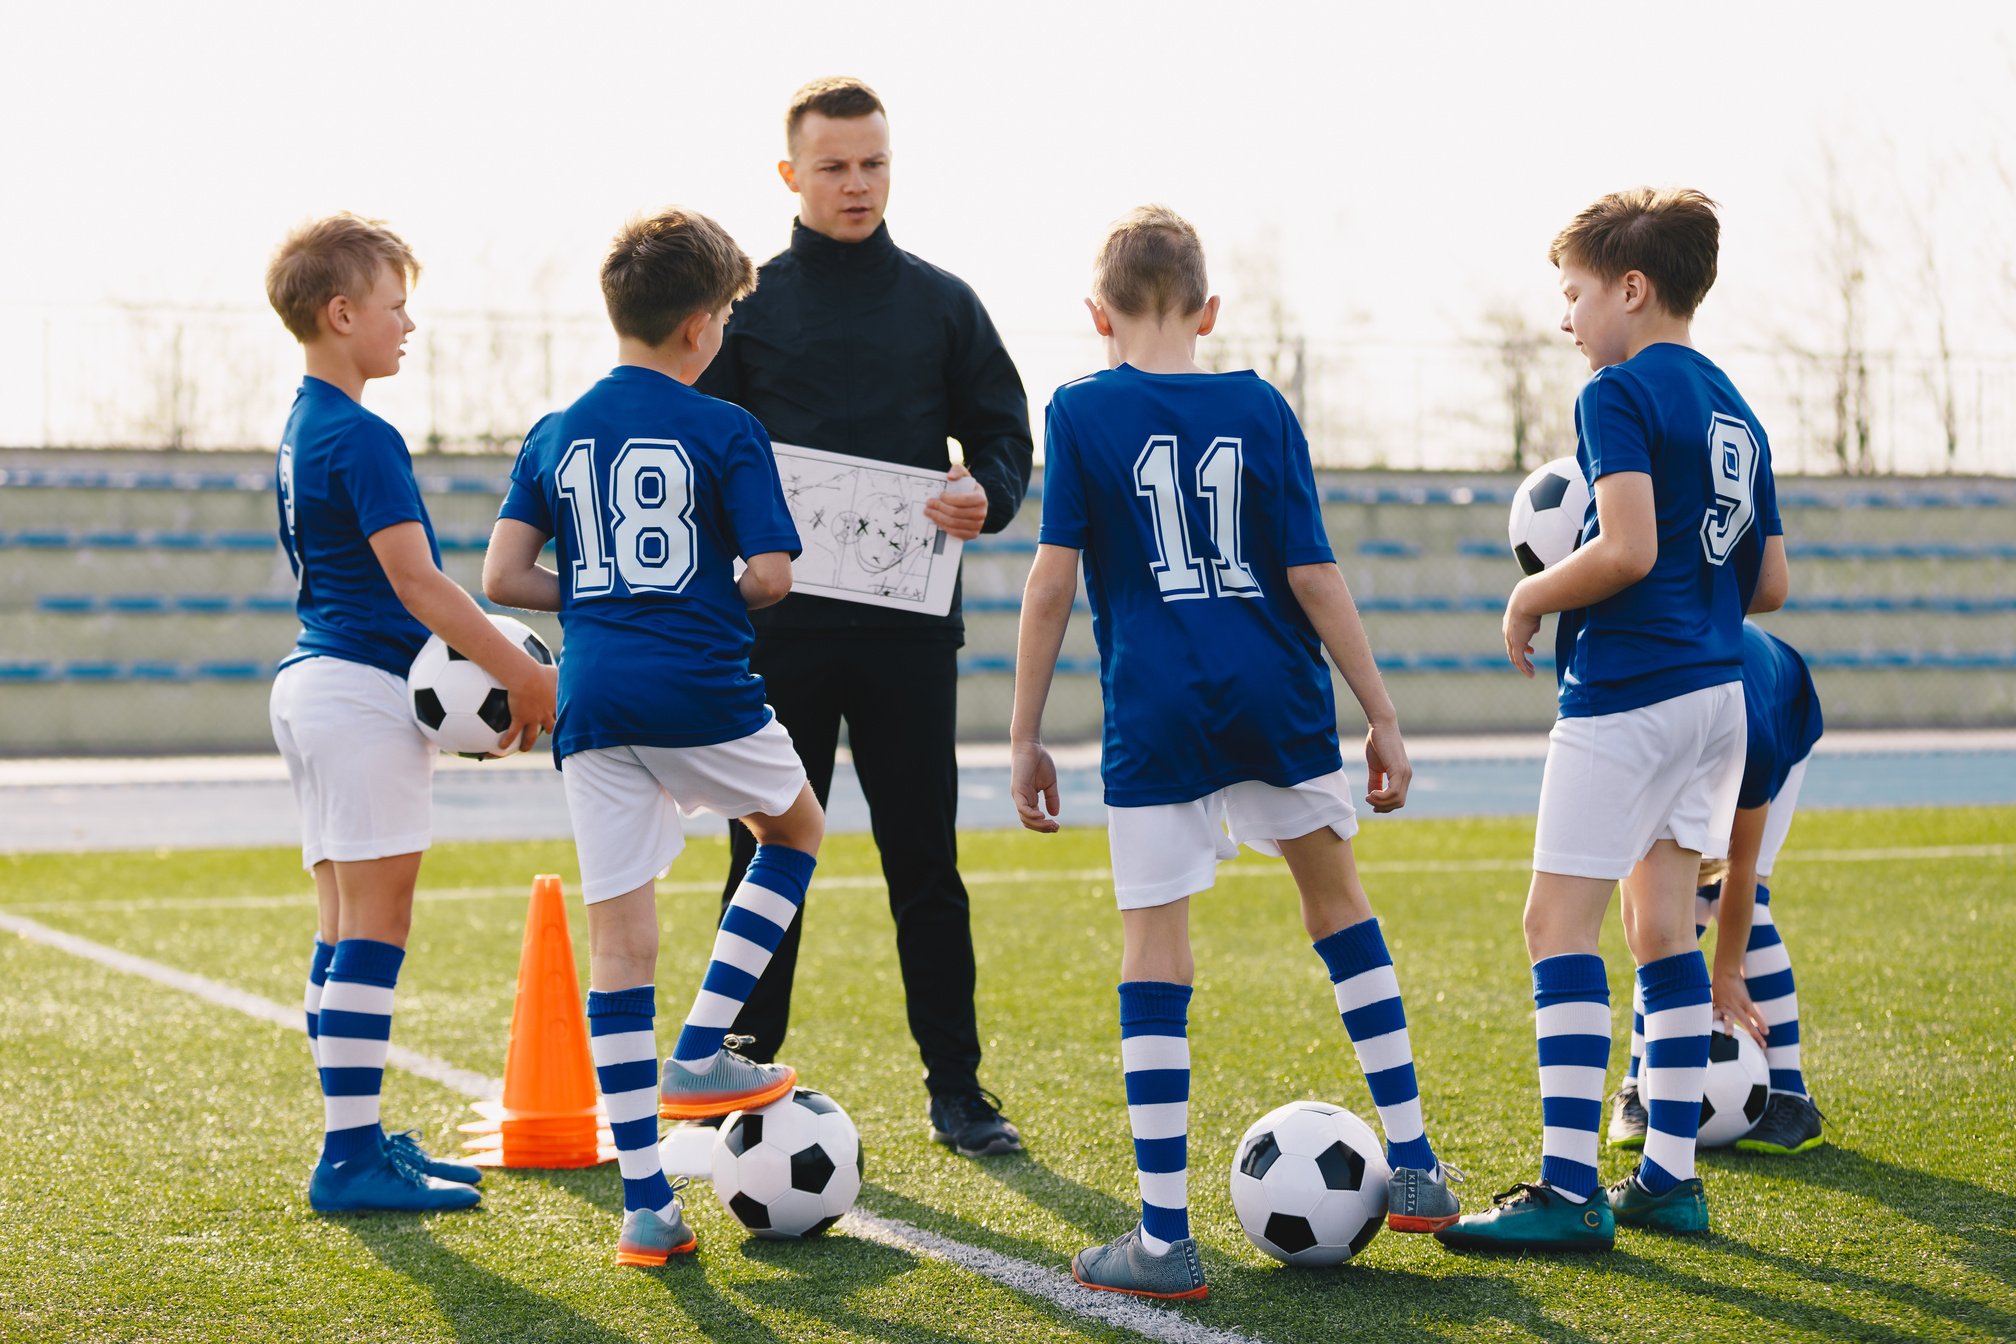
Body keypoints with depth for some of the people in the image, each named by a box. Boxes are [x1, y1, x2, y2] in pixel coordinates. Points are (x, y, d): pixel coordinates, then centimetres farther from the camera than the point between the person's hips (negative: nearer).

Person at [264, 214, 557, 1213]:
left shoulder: (301, 432, 17)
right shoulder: (361, 437, -15)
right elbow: (414, 579, -20)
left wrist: (481, 683, 18)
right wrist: (524, 677, -17)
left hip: (314, 682, 10)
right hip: (363, 692, -10)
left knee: (348, 922, 11)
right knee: (374, 919, -8)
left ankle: (357, 1142, 16)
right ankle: (351, 1158, -7)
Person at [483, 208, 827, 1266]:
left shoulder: (554, 436, 10)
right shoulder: (726, 432, -3)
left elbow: (503, 577, 4)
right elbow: (772, 575, -8)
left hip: (592, 703, 4)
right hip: (702, 695, -3)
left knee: (620, 940, 5)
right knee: (795, 832, 26)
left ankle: (645, 1206, 4)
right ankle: (701, 1053, 14)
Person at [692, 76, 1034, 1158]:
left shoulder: (941, 303, 10)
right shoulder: (745, 302, 7)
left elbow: (1006, 435, 11)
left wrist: (984, 494, -11)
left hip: (908, 625, 1)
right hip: (777, 620, -1)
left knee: (926, 863, 3)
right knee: (766, 862, 4)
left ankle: (956, 1087, 10)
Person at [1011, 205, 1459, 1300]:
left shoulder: (1082, 411, 0)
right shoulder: (1258, 407, 6)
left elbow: (1052, 582, -5)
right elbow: (1312, 575, 3)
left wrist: (1026, 737, 1)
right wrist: (1381, 715, 7)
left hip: (1156, 716, -3)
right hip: (1275, 698, 3)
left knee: (1155, 953, 1)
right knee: (1336, 895, 22)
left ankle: (1163, 1239, 1)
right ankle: (1414, 1167, 22)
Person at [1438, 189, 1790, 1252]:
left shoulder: (1620, 393, -10)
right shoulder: (1734, 408, 16)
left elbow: (1627, 550, -22)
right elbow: (1770, 584, 16)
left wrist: (1529, 599, -7)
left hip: (1627, 688, -9)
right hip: (1717, 687, 9)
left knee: (1559, 922, -7)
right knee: (1664, 927, 13)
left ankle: (1567, 1187, -11)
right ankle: (1669, 1174, 14)